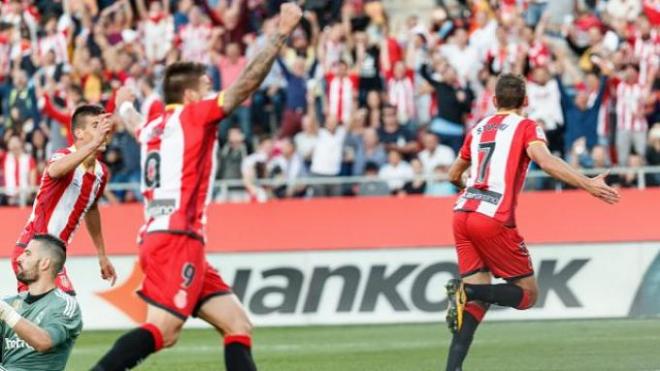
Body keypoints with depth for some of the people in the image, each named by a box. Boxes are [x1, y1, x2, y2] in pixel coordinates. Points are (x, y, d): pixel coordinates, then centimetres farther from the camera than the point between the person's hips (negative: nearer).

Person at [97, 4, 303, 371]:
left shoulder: (152, 127, 20)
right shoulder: (192, 115, -2)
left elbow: (135, 124, 46)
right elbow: (247, 81, -10)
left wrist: (125, 105, 69)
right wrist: (282, 33, -8)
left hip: (158, 240, 9)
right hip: (177, 240, -9)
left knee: (238, 324, 5)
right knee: (161, 331, -18)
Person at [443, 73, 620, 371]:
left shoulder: (478, 129, 21)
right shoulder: (526, 127, 3)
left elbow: (453, 175, 33)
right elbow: (546, 161, -17)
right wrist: (588, 184, -23)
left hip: (462, 212, 6)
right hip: (493, 218, -6)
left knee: (478, 300, 8)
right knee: (527, 294, 4)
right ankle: (467, 290, -19)